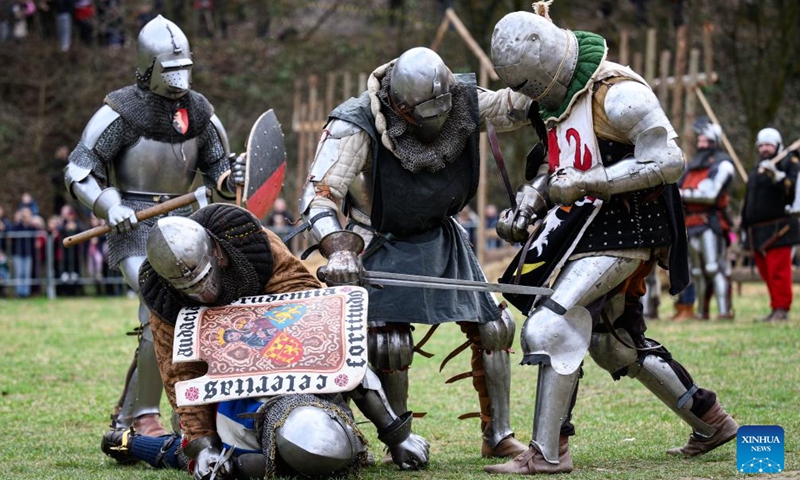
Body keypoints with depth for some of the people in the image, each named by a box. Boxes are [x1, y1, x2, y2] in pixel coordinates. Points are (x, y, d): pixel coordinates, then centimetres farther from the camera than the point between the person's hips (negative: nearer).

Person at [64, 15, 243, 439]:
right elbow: (78, 172, -6)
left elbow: (216, 171, 17)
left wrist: (232, 179, -7)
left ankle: (126, 416, 20)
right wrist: (109, 206, -21)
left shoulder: (199, 111, 8)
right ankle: (144, 416, -9)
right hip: (134, 228, -6)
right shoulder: (121, 111, -8)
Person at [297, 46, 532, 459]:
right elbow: (319, 194, -30)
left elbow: (514, 108, 0)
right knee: (391, 345, -17)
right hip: (385, 245, -5)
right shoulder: (357, 126, -27)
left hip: (442, 238, 5)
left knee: (492, 328, 3)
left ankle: (498, 436, 17)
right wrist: (338, 249, -46)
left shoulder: (461, 100, -15)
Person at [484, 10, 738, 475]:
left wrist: (585, 182, -24)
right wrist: (528, 203, 4)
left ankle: (548, 453, -12)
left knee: (552, 326, -18)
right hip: (591, 227, 10)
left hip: (624, 232, -10)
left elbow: (669, 162, -21)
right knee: (616, 344, 19)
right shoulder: (557, 97, 10)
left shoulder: (617, 93, -19)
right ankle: (710, 421, 32)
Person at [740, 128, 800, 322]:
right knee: (766, 273, 7)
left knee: (778, 271, -12)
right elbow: (749, 200, 29)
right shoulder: (756, 169, 25)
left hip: (777, 230, -7)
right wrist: (744, 227, 27)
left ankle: (781, 309, -9)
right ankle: (776, 308, 13)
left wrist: (778, 176, -28)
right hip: (757, 231, 7)